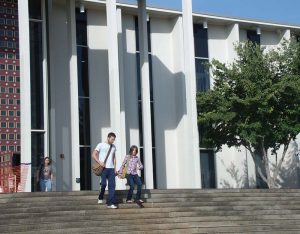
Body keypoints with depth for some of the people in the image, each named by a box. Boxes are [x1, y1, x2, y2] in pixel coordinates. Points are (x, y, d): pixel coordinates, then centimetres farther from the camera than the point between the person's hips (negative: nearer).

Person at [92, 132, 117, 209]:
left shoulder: (113, 146, 16)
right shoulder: (101, 145, 0)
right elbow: (94, 155, -3)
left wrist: (115, 168, 12)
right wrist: (99, 162, -16)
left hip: (111, 168, 5)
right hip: (103, 168, -5)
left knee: (112, 185, -3)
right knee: (103, 184, -9)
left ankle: (111, 203, -2)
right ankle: (100, 198, 18)